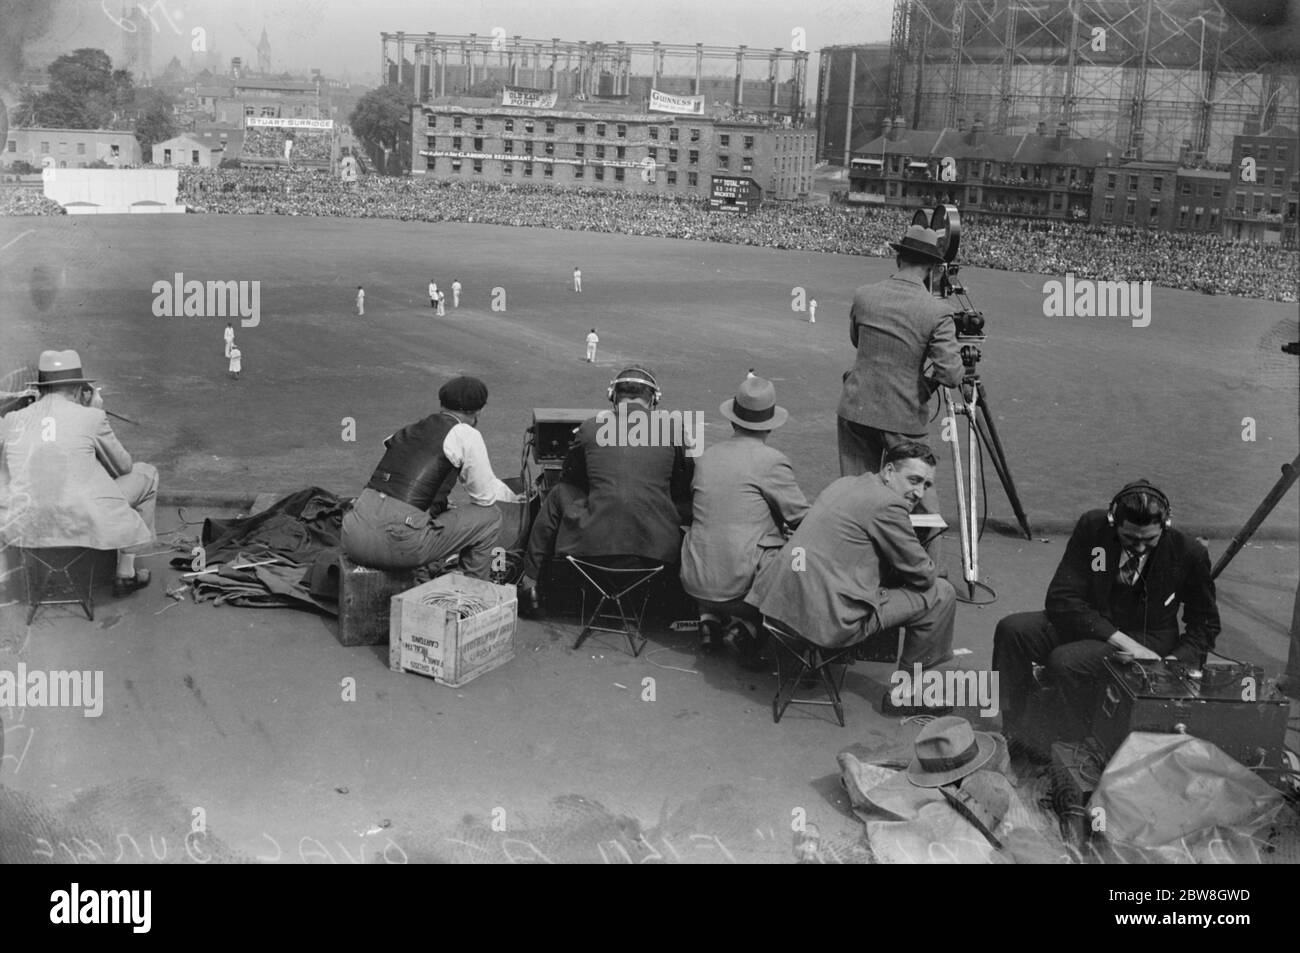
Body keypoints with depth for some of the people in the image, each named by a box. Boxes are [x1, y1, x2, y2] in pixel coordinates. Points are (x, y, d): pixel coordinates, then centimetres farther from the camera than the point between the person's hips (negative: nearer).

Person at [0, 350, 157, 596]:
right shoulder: (91, 418, -6)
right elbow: (123, 467, 9)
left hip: (22, 530, 5)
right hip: (81, 525, -5)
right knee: (146, 474, 18)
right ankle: (126, 572, 19)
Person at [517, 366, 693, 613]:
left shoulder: (589, 427, 7)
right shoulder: (673, 430, 6)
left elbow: (570, 480, 22)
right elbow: (685, 489, 15)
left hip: (595, 542, 0)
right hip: (659, 545, 0)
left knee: (558, 496, 25)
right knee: (687, 507, 29)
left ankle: (530, 581, 27)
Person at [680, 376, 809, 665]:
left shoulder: (706, 457, 8)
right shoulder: (772, 460, -8)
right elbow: (801, 517, -1)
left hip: (696, 583, 6)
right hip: (744, 585, -6)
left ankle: (710, 618, 15)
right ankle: (749, 625, 0)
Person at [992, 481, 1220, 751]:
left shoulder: (1188, 553, -11)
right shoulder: (1092, 528, -10)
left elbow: (1205, 625, 4)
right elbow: (1061, 599, -13)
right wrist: (1121, 641, -23)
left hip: (1147, 640, -3)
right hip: (1087, 624, 3)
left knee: (1065, 660, -31)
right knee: (1013, 630, -23)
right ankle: (1012, 736, -13)